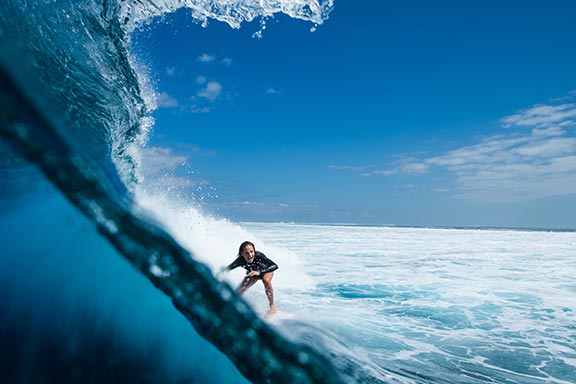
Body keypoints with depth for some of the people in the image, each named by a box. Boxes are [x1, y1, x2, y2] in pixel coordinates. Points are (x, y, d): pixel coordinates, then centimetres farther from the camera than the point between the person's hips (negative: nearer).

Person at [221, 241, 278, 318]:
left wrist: (259, 272, -60)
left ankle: (272, 307, -19)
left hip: (266, 270, -3)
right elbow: (227, 269, -25)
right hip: (252, 272, 3)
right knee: (240, 290, -5)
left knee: (266, 280, -33)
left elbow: (275, 266, -50)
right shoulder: (240, 261, -35)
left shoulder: (259, 256, -42)